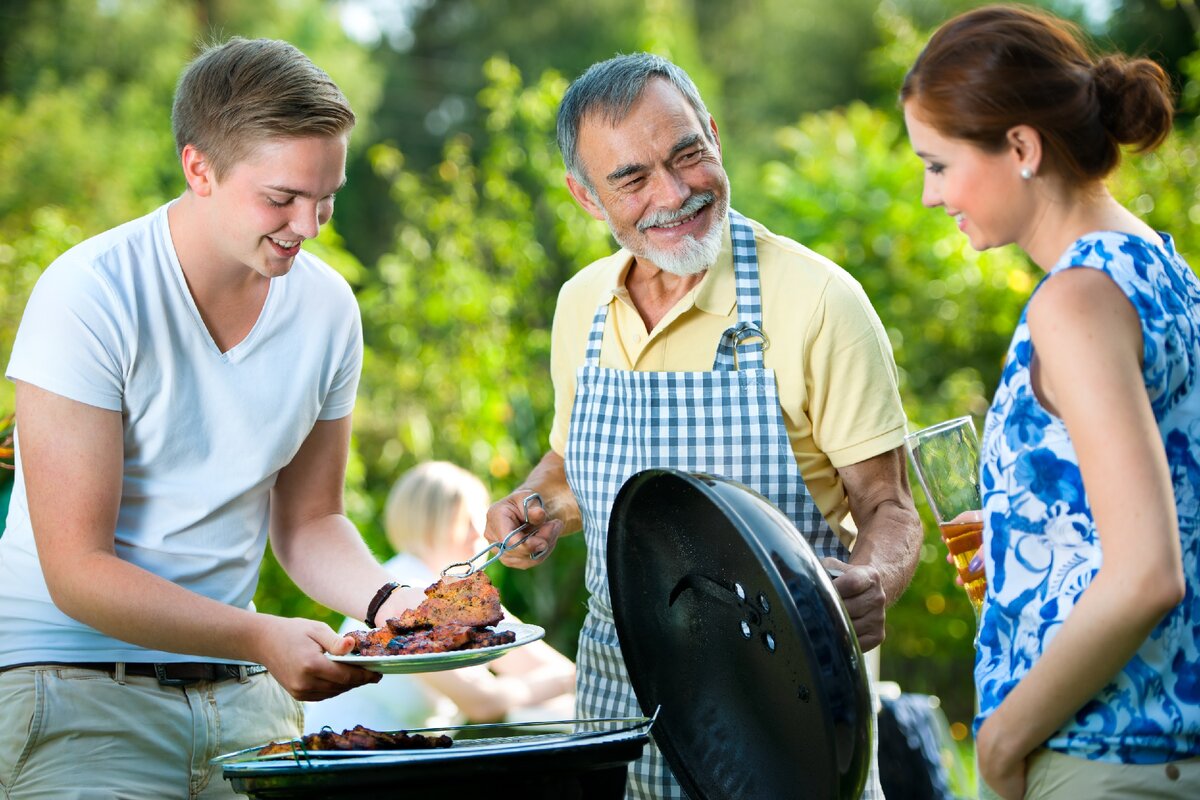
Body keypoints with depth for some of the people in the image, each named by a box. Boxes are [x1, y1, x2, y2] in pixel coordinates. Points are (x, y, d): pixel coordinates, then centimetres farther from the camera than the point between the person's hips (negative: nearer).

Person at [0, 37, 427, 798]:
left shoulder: (328, 306, 0)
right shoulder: (90, 295, -16)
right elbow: (77, 571, -18)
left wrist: (387, 600, -8)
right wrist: (260, 637, -27)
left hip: (239, 692, 5)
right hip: (75, 685, -5)